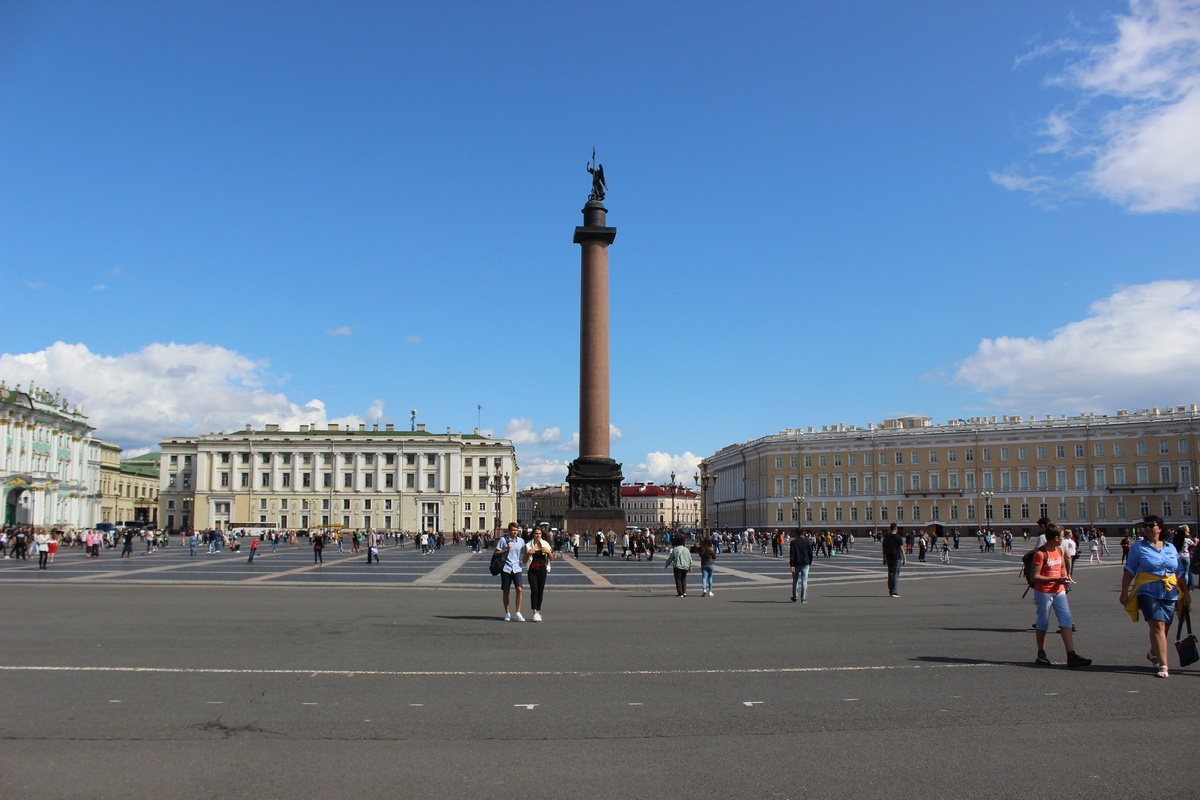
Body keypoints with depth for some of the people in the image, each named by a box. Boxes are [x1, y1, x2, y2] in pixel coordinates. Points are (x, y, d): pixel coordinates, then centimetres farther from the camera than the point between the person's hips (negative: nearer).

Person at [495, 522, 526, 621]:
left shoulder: (521, 541, 7)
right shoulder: (503, 539, -2)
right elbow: (496, 553, 0)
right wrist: (506, 550, -12)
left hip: (517, 568, 2)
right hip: (506, 568, -2)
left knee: (519, 589, -13)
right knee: (506, 592, 5)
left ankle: (518, 613, -5)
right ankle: (507, 614, 19)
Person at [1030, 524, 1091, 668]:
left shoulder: (1060, 550, 8)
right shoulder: (1040, 553, -17)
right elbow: (1034, 577, -19)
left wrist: (1065, 576, 2)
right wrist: (1057, 579, -22)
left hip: (1059, 591, 7)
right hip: (1043, 592, -7)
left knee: (1066, 620, -3)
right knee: (1043, 623, 4)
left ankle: (1071, 656, -5)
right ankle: (1041, 655, 18)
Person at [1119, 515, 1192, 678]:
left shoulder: (1171, 548, 12)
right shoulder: (1138, 547, 2)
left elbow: (1179, 573, 15)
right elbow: (1129, 571, 1)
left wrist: (1186, 593, 11)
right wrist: (1124, 592, -4)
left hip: (1170, 593, 4)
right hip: (1149, 592, -4)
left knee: (1163, 628, 10)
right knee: (1158, 626, -14)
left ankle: (1153, 654, 36)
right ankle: (1163, 665, -16)